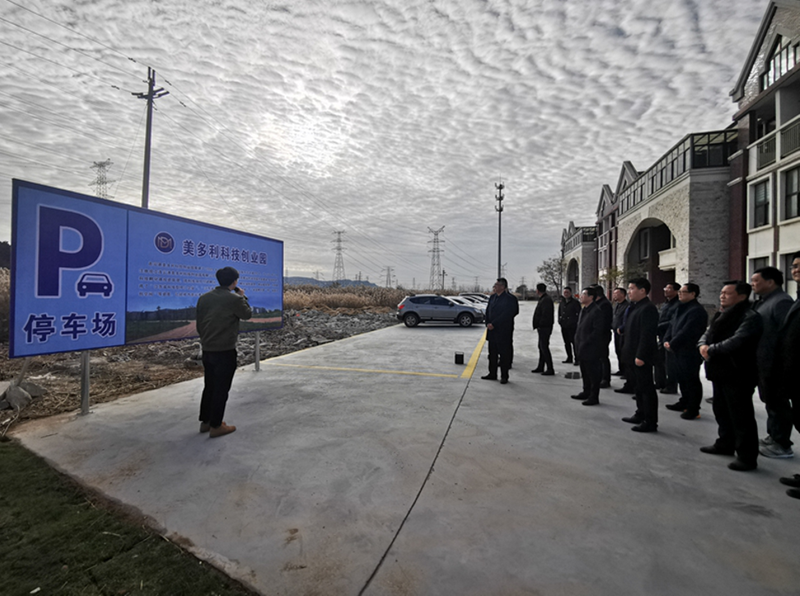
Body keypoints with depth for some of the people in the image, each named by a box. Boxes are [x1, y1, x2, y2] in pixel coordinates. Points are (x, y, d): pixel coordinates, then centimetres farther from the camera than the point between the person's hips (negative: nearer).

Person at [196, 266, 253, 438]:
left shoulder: (204, 298, 4)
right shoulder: (234, 299, -16)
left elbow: (199, 324, 10)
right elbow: (247, 315, 0)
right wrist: (243, 297, 11)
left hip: (207, 350, 7)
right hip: (225, 351, -7)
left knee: (209, 386, 19)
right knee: (221, 389, 4)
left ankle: (205, 422, 29)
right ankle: (216, 426, 12)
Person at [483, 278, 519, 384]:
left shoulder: (509, 299, -11)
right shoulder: (492, 297, 11)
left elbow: (506, 315, -17)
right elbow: (488, 311, 13)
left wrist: (493, 324, -17)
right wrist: (488, 324, -2)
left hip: (503, 332, -7)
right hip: (492, 331, 7)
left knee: (504, 354, 2)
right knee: (492, 354, 13)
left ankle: (504, 376, 12)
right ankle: (492, 374, 24)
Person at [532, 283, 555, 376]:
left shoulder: (546, 300, -16)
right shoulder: (543, 299, 17)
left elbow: (546, 315, -24)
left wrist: (539, 325, -19)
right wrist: (537, 326, 14)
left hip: (544, 328, -11)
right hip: (542, 328, 11)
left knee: (544, 347, -8)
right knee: (541, 347, 15)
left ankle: (550, 369, -3)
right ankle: (541, 367, 25)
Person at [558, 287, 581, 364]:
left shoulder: (575, 302, -5)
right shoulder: (562, 303, 14)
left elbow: (579, 314, -7)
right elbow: (559, 313, 23)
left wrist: (575, 322, -11)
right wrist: (560, 321, 11)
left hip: (572, 327, -7)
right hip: (564, 326, 7)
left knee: (574, 342, -7)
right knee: (566, 343, 11)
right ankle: (569, 358, 19)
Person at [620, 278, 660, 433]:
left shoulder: (648, 308, -17)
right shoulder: (635, 307, 14)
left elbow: (647, 335, -23)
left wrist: (641, 356, -24)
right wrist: (627, 353, 16)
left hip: (641, 357, -10)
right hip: (633, 356, 10)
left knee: (646, 388, 0)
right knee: (638, 388, 19)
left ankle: (650, 422, 9)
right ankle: (640, 415, 31)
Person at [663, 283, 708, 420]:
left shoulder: (697, 311, -17)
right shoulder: (681, 308, 14)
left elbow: (686, 332, -23)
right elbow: (672, 326, 14)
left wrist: (672, 344, -16)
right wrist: (667, 340, 0)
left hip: (690, 352, -9)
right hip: (679, 351, 9)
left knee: (691, 380, 1)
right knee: (681, 378, 19)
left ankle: (693, 410, 12)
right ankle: (684, 402, 33)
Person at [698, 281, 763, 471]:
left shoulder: (750, 317, -14)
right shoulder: (722, 315, 14)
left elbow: (736, 342, -26)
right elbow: (707, 334, 13)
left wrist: (711, 350, -15)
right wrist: (703, 346, -8)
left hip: (738, 375, -9)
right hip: (720, 372, 9)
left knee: (741, 416, 0)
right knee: (721, 411, 20)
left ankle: (747, 457, 11)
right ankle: (725, 444, 36)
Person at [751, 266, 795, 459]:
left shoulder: (781, 302, -16)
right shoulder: (762, 301, 13)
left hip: (774, 364, -9)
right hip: (763, 363, 9)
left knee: (777, 404, 2)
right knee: (770, 402, 19)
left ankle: (782, 445, 14)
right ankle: (773, 437, 32)